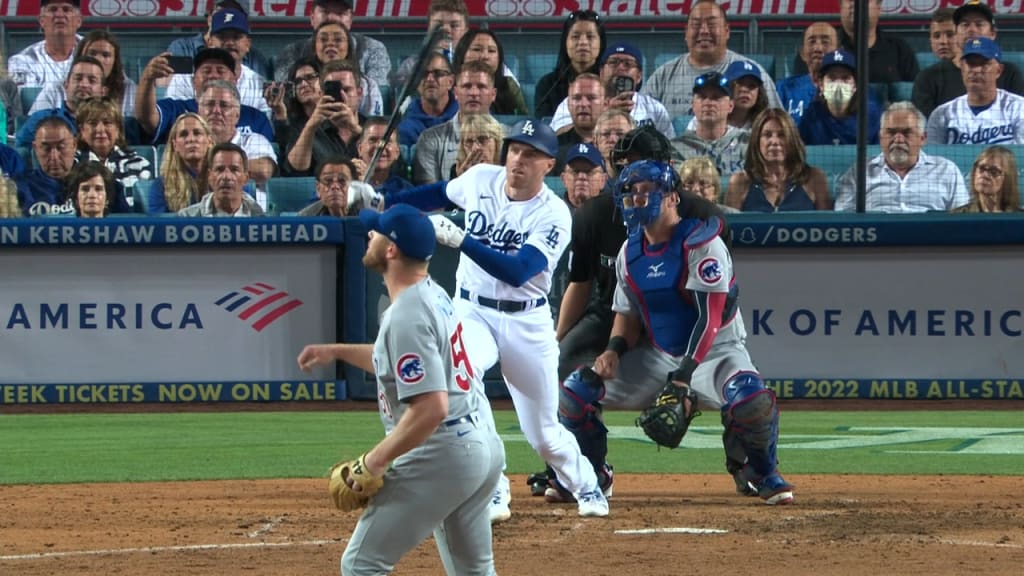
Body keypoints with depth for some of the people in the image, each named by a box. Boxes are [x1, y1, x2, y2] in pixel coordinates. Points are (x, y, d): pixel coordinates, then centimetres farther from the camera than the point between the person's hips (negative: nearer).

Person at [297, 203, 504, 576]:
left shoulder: (407, 316, -20)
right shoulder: (433, 294, 11)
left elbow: (431, 408, -27)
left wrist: (376, 460, -18)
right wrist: (338, 352, 26)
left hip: (441, 457, -10)